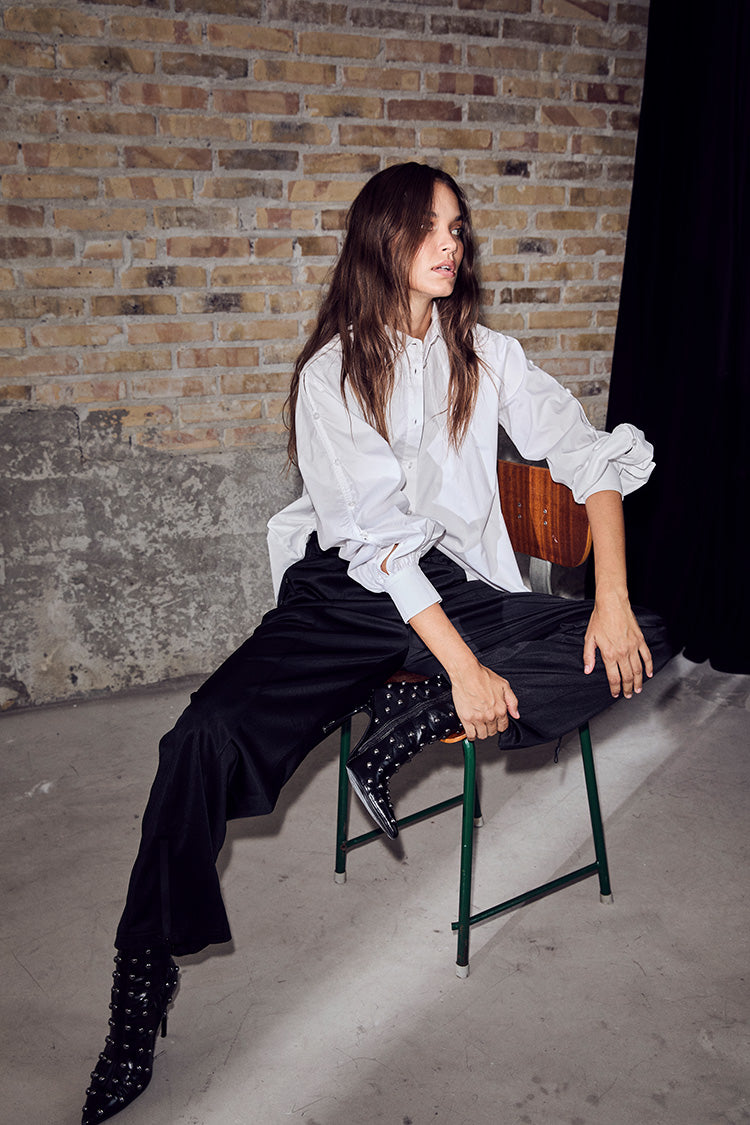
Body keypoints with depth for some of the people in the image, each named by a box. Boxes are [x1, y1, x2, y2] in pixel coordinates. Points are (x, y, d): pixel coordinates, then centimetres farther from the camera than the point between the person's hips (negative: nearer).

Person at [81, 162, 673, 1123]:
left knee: (642, 647, -19)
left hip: (457, 588, 3)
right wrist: (460, 665, -21)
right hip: (346, 592, -2)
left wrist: (612, 600, -12)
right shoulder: (332, 371, -3)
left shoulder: (487, 357, 7)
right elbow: (376, 535, -13)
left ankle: (405, 728, -17)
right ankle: (141, 991, -9)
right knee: (207, 736, -26)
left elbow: (592, 457, 3)